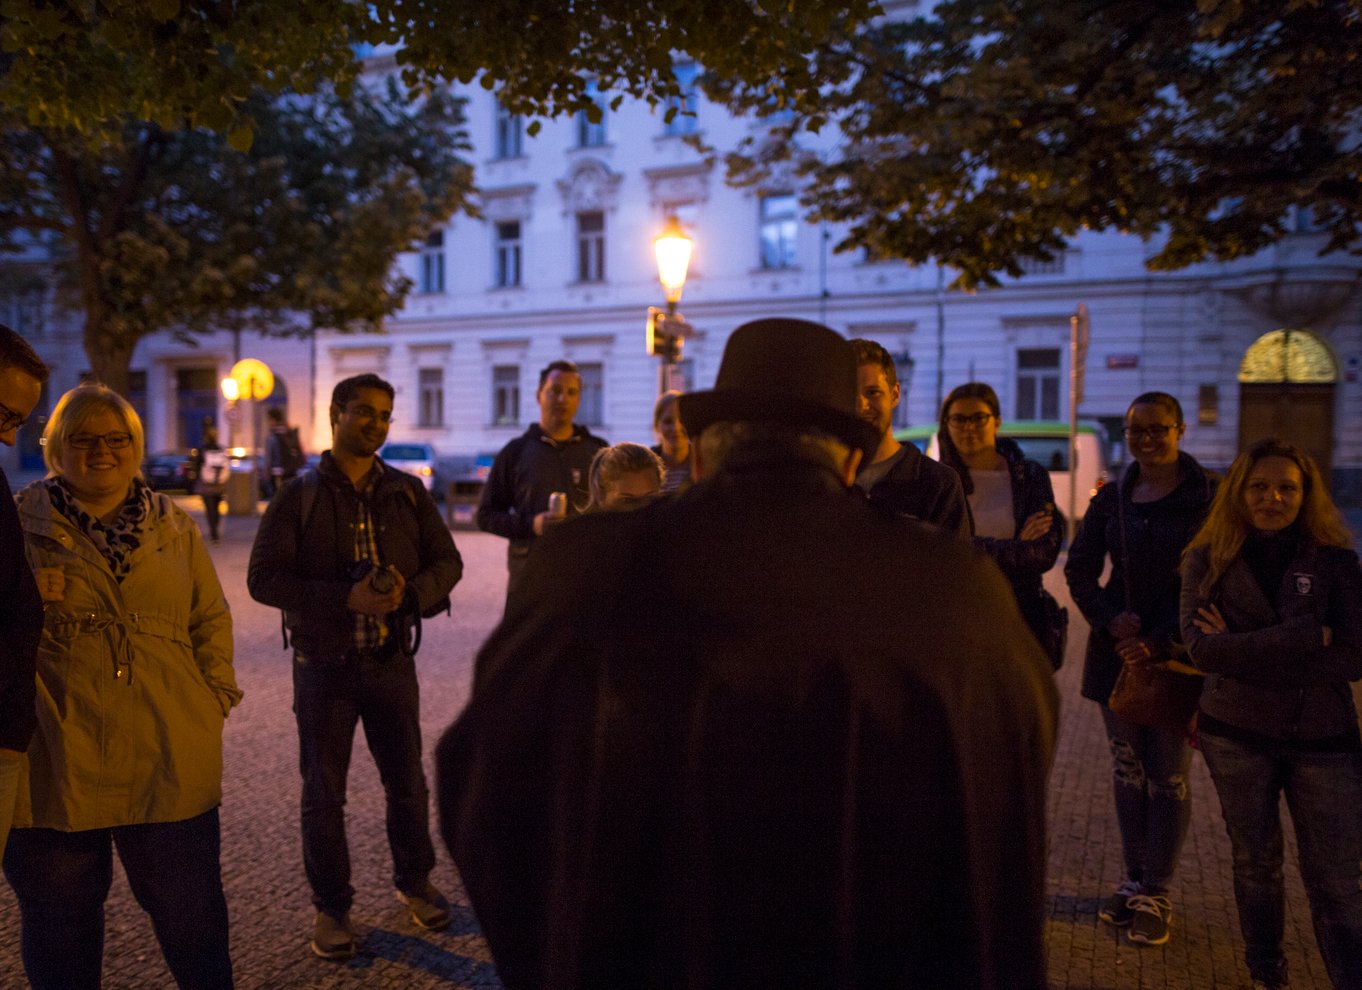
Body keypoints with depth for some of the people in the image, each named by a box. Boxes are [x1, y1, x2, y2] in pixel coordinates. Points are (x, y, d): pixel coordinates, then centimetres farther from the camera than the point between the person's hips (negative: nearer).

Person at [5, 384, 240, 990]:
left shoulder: (175, 529, 10)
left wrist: (214, 696, 3)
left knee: (189, 911, 12)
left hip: (170, 760, 1)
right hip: (54, 763, -1)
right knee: (60, 917, 15)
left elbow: (211, 619, 13)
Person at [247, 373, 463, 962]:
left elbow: (446, 561, 4)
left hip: (391, 661, 2)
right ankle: (330, 907, 27)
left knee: (407, 783, 11)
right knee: (323, 793, 8)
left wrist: (411, 594, -18)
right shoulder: (299, 497, -4)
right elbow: (264, 578, -10)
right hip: (323, 665, -2)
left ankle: (414, 882, 34)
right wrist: (347, 598, -22)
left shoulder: (407, 493, 3)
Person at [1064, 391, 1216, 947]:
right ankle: (1134, 881, 24)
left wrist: (1159, 640, -15)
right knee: (1127, 769, 10)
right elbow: (1079, 571, 7)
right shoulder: (1112, 498, 6)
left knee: (1169, 776, 3)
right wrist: (1112, 621, -9)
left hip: (1177, 652, -3)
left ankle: (1156, 895, 15)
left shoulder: (1209, 498, -5)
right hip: (1117, 649, 4)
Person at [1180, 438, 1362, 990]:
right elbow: (1201, 646, -16)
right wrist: (1310, 638, -19)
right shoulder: (1208, 559, -2)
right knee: (1256, 862, 15)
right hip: (1236, 736, 1)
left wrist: (1244, 653, -17)